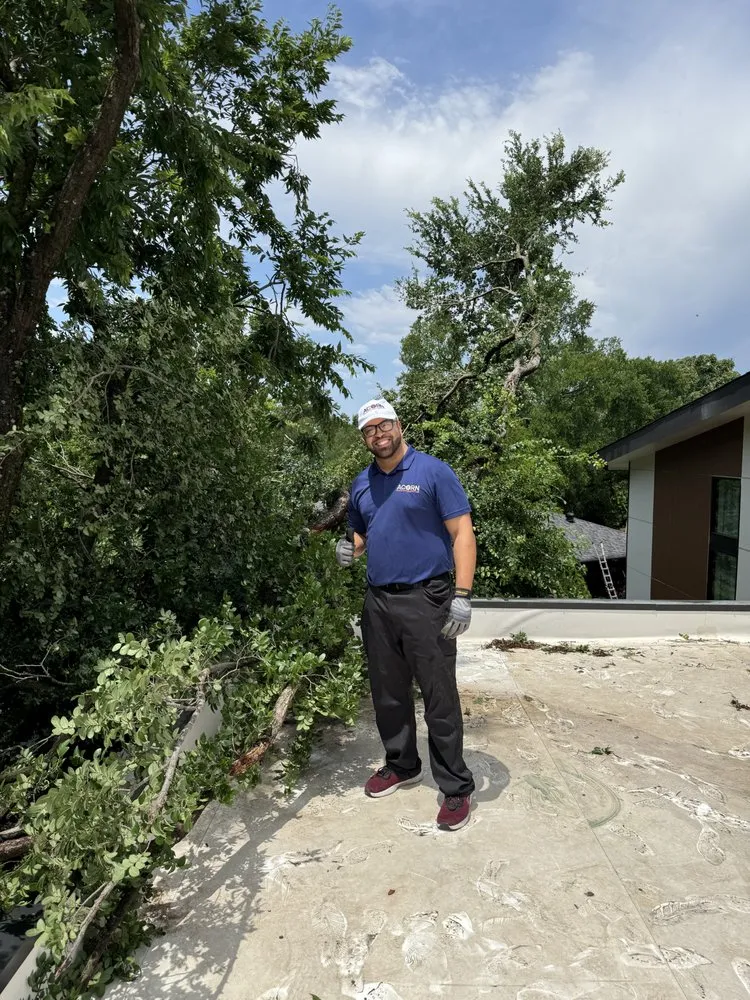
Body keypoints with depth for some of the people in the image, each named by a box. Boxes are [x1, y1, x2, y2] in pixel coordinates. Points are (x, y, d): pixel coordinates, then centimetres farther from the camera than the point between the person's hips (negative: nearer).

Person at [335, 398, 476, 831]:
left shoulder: (434, 472, -7)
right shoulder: (362, 484, 12)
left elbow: (462, 532, -11)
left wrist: (462, 596, -19)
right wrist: (350, 547, 0)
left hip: (425, 600, -6)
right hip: (378, 601, 6)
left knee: (440, 698, 0)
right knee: (388, 694, 16)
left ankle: (456, 789, 14)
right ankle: (402, 766, 36)